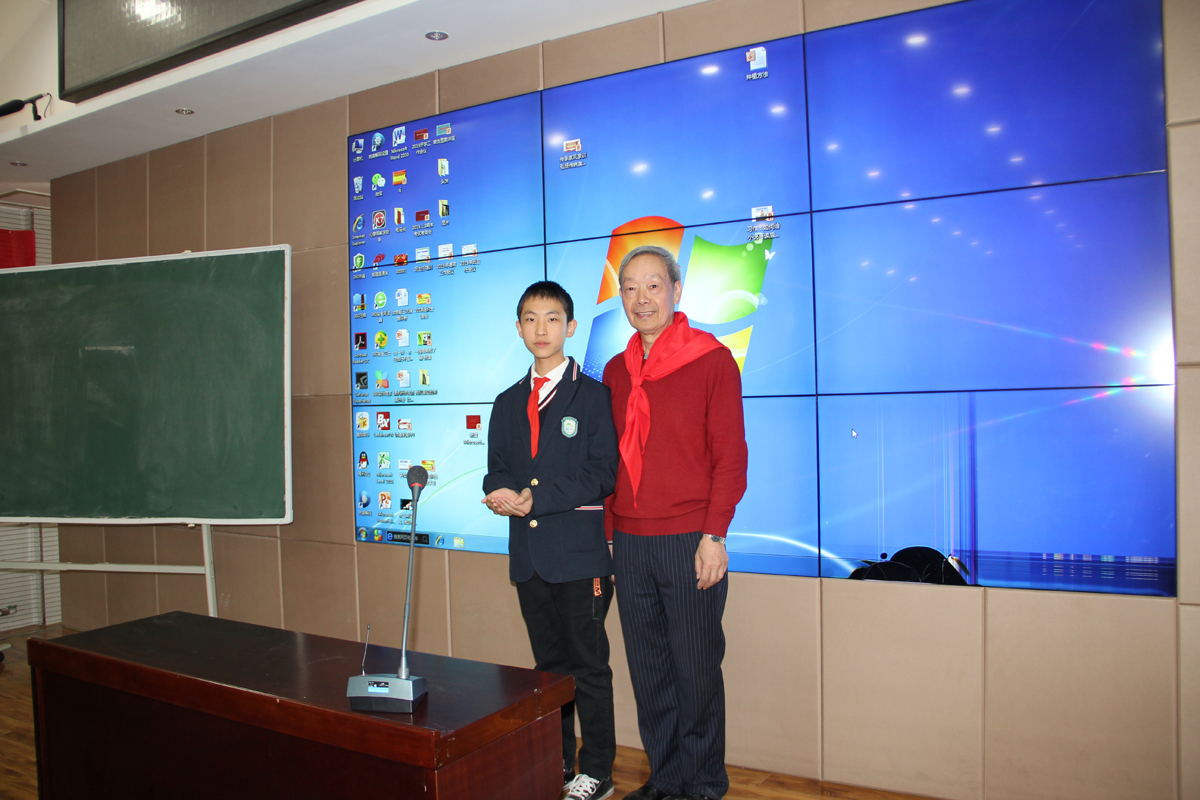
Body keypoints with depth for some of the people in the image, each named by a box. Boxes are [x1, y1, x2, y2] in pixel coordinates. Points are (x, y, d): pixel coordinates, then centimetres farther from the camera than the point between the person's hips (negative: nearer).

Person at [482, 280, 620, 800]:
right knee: (548, 665, 16)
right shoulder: (508, 403, 14)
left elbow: (602, 474, -11)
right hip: (529, 556, 5)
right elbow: (497, 470, 14)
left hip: (579, 553, -5)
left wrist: (536, 498, -16)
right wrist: (503, 493, -10)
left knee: (589, 667, 4)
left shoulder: (593, 396, -3)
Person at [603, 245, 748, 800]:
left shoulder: (712, 360, -3)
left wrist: (714, 535, -12)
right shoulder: (616, 371, 12)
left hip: (689, 541, -5)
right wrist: (605, 534, 10)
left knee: (697, 668, 5)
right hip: (629, 544, 5)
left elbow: (730, 455, -6)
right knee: (648, 670, 13)